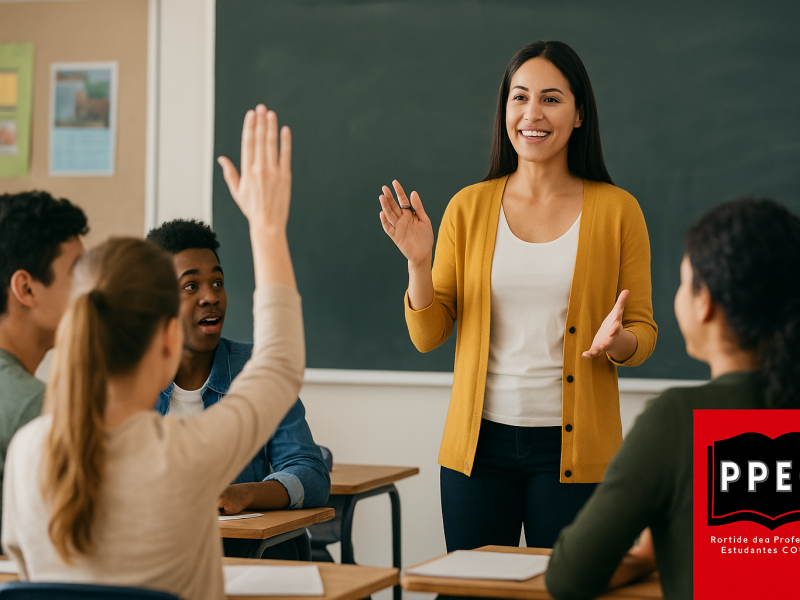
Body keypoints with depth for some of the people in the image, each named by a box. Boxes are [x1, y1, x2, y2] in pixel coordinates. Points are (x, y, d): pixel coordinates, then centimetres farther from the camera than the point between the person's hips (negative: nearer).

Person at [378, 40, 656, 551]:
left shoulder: (616, 210, 1)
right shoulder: (469, 208, 5)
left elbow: (644, 333, 5)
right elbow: (428, 335, 5)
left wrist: (616, 341, -17)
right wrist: (418, 261, -11)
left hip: (574, 450, -1)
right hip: (479, 444, 1)